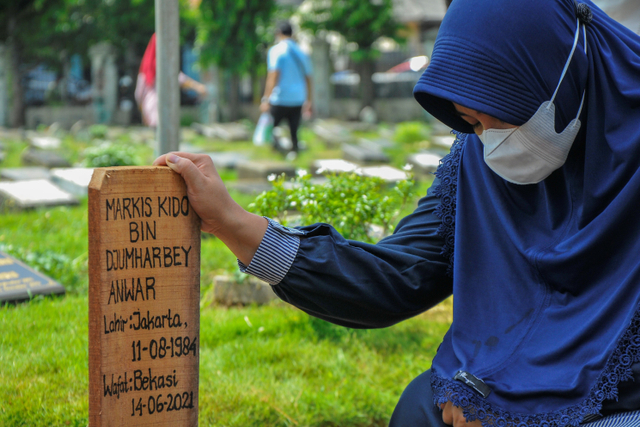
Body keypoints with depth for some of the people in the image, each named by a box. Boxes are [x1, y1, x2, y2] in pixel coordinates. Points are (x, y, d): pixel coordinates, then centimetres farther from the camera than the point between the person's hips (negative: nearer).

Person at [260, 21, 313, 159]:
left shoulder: (276, 50, -5)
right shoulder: (301, 52, 13)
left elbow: (273, 76, -15)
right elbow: (308, 78, 16)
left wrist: (266, 99, -16)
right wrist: (308, 101, 24)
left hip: (280, 99, -5)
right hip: (297, 101, 5)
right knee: (294, 133, 9)